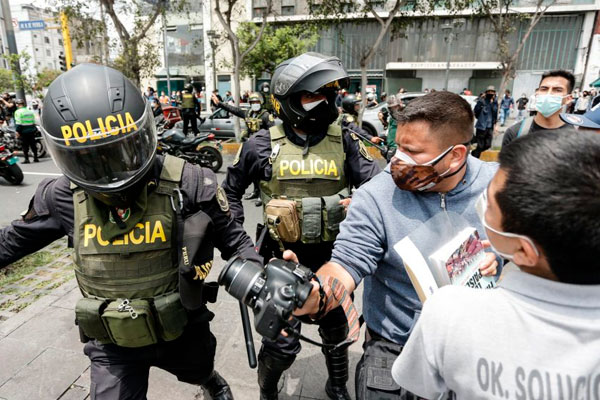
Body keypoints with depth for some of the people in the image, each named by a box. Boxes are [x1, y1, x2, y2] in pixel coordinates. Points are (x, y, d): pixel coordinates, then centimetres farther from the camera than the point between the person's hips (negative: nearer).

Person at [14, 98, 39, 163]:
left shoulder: (18, 112, -9)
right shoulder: (30, 111, 10)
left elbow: (18, 123, -15)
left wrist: (17, 131, -11)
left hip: (23, 132, -5)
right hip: (32, 131, 5)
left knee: (25, 146, 0)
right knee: (33, 145, 9)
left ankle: (26, 159, 1)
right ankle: (35, 158, 11)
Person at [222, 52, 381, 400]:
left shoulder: (343, 141, -5)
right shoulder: (263, 145, -7)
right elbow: (232, 189, 6)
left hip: (332, 256, 2)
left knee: (336, 330, 21)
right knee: (282, 344, 4)